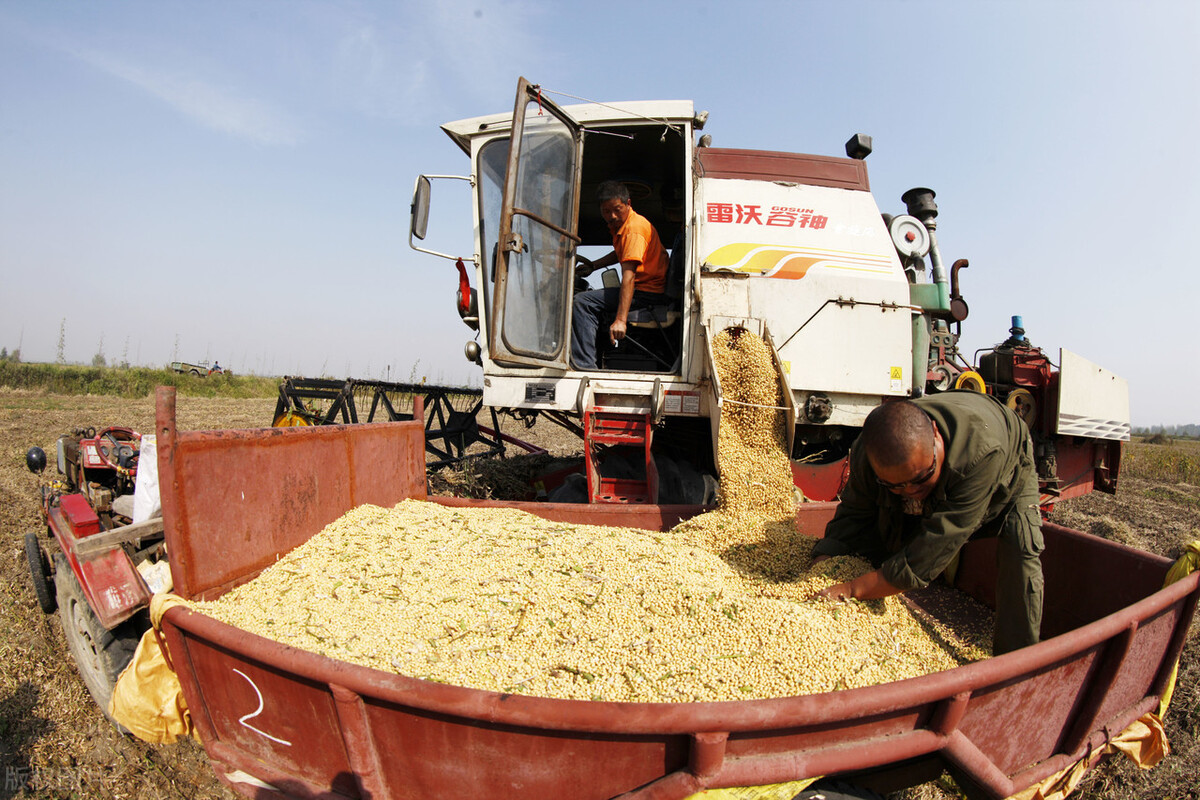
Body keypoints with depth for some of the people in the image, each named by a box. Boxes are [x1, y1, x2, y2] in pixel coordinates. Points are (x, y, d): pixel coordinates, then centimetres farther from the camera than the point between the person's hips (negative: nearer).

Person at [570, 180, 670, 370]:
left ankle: (585, 366, -23)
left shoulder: (634, 228, -19)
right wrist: (593, 265, 20)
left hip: (648, 293, -11)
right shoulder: (619, 224, 12)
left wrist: (621, 319, -37)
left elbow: (629, 276, -30)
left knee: (582, 301, -20)